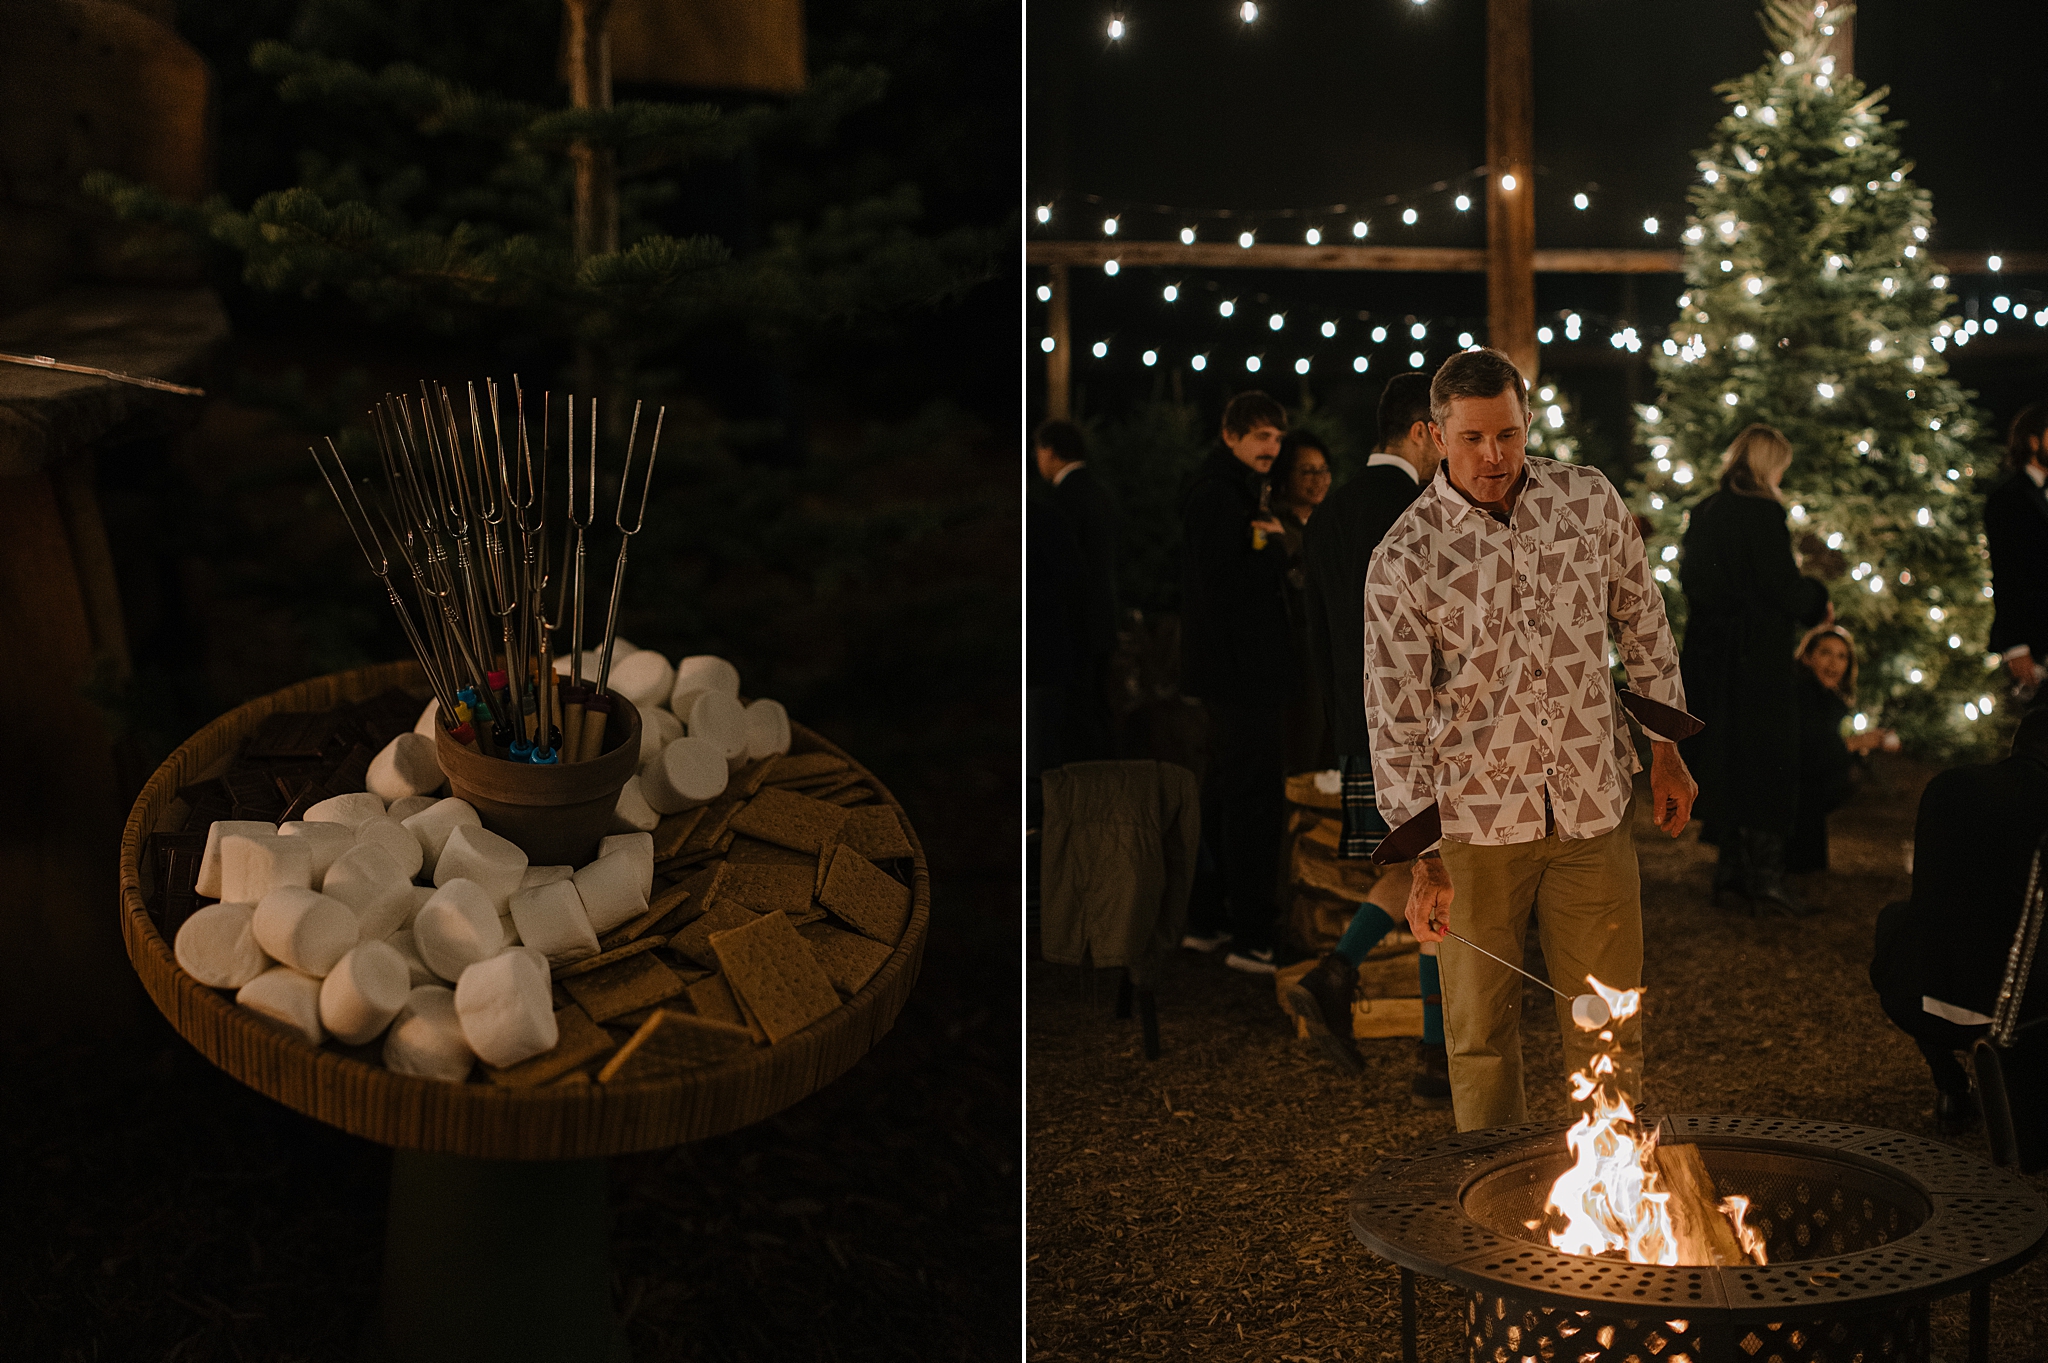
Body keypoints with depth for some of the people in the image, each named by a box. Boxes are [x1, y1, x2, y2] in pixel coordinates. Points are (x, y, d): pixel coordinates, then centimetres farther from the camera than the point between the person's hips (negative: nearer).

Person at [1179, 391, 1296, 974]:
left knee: (1226, 800, 16)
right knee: (1257, 802, -9)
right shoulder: (1217, 495, -14)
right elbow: (1224, 581, -21)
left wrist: (1269, 547, -1)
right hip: (1240, 670, -11)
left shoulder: (1239, 492, 19)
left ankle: (1207, 922, 24)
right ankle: (1252, 939, -7)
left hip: (1234, 671, 11)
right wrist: (1277, 547, -9)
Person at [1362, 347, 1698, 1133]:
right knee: (1480, 1030, 7)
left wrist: (1666, 753, 15)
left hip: (1591, 808, 2)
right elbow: (1395, 714, -11)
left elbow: (1642, 622, 14)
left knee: (1610, 1025, 7)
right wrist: (1423, 859, -16)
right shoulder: (1403, 559, -10)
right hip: (1473, 818, -2)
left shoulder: (1590, 499, 0)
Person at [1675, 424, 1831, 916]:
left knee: (1723, 757, 13)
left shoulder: (1704, 512, 7)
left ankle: (1731, 865, 20)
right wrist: (1819, 603, 5)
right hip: (1757, 653, -7)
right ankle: (1764, 873, -1)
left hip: (1708, 649, 7)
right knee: (1766, 762, 0)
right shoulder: (1762, 512, -16)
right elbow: (1784, 585, -17)